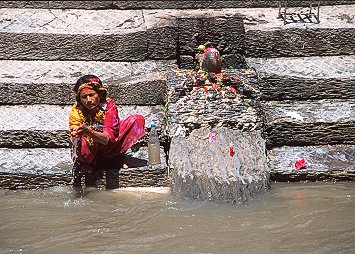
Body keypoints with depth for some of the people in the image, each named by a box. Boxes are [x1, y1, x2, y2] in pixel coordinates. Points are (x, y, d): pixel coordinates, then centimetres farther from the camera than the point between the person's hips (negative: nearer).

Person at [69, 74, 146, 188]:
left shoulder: (109, 105, -20)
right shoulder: (76, 111, -17)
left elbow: (108, 138, -29)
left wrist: (89, 132, -48)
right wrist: (76, 135, -47)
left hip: (108, 146, 0)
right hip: (90, 149, 0)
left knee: (137, 119, -19)